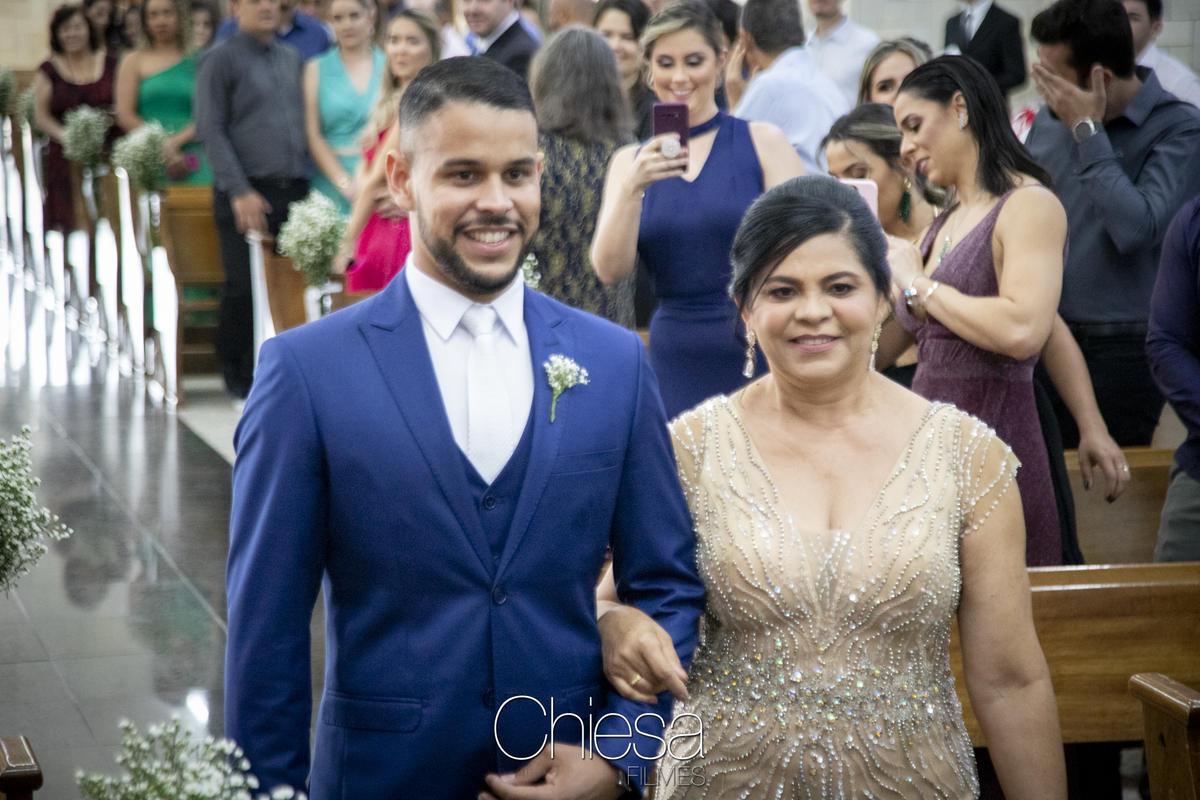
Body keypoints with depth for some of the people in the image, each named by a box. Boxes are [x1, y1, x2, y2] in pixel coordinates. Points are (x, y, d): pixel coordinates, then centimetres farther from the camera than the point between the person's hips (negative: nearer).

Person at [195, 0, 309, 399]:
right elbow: (211, 130, -6)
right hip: (246, 194, -4)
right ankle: (238, 374, 12)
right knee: (243, 287, -3)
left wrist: (306, 182, 10)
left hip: (294, 191, 5)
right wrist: (240, 192, -13)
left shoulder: (292, 58, 16)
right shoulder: (220, 59, -1)